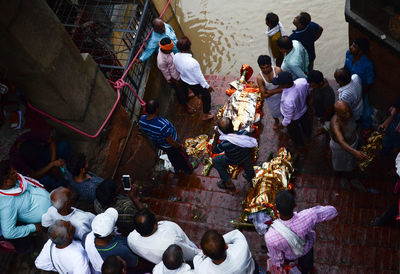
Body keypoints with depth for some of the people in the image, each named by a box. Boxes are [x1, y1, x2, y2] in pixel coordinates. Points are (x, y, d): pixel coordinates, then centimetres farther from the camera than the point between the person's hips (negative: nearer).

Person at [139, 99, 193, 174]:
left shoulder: (141, 119, -26)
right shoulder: (163, 126, -46)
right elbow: (171, 142, -31)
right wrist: (181, 146, -12)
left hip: (158, 144, 6)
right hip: (170, 146, -6)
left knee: (171, 156, 37)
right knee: (181, 157, 28)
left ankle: (176, 168, 65)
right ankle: (188, 169, 57)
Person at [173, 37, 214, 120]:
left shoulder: (176, 57, -22)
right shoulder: (193, 62, -41)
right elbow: (199, 77, -27)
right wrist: (207, 86, -11)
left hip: (184, 81, 6)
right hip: (195, 84, -6)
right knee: (206, 96, 21)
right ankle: (205, 115, 38)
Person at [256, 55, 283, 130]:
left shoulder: (278, 70, -30)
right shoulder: (260, 78, -30)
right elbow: (264, 95, -25)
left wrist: (270, 91, -28)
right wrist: (278, 90, -26)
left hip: (282, 96, 0)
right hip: (271, 99, 0)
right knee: (274, 112, 29)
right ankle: (276, 121, 62)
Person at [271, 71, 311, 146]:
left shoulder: (288, 101, -49)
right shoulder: (303, 81, -34)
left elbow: (288, 117, -28)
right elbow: (308, 92, -9)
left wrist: (283, 124, -7)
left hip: (294, 118, -5)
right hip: (304, 110, 5)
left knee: (294, 132, 31)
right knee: (306, 124, 38)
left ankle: (299, 143, 61)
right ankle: (308, 134, 70)